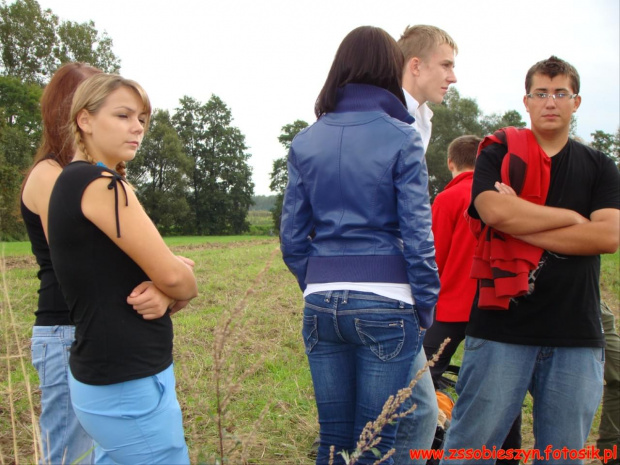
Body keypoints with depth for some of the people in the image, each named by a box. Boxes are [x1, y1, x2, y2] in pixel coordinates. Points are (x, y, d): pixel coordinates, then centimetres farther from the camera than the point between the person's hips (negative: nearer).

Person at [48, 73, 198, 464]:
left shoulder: (73, 182, 11)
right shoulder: (100, 184, -18)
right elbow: (173, 276, -19)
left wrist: (160, 292, -9)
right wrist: (182, 292, 3)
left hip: (107, 372, 9)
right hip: (128, 384, -9)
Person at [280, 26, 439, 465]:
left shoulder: (306, 142, 6)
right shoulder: (400, 138, -5)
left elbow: (292, 235, 7)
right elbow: (416, 234, -8)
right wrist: (426, 308, 2)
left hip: (321, 304, 4)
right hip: (385, 303, -4)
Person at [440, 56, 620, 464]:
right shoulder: (498, 154, 6)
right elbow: (495, 211, -14)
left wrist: (523, 225, -9)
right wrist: (572, 218, -5)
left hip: (576, 335, 3)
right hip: (501, 327, -2)